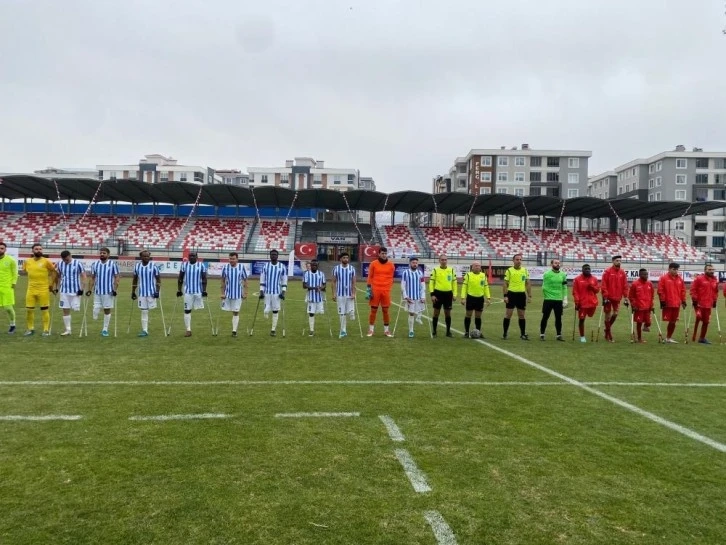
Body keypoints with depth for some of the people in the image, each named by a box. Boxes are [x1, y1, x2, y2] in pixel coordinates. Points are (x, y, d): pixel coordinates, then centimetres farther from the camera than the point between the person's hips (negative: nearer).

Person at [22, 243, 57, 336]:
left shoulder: (46, 261, -7)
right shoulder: (27, 261, 5)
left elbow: (53, 271, 0)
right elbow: (26, 271, 21)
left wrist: (51, 284, -1)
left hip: (43, 290, -4)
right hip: (31, 289, 4)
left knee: (44, 310, 2)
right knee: (29, 310, 5)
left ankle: (46, 330, 10)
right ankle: (30, 328, 20)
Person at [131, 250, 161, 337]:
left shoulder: (153, 266, -5)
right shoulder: (137, 266, 4)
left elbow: (158, 279, -2)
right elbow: (135, 280, 14)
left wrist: (157, 291, -10)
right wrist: (133, 292, 13)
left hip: (152, 293, -2)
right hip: (141, 293, 2)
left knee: (151, 309, 2)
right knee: (143, 312, 1)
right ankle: (145, 330, 4)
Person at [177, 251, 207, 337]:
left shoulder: (201, 265, -1)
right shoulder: (184, 265, 3)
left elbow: (204, 279, -1)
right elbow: (180, 278, 8)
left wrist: (204, 290, -7)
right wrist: (179, 289, 4)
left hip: (198, 291, -1)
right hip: (187, 291, 1)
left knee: (199, 308, 2)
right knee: (187, 310, 0)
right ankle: (188, 330, 5)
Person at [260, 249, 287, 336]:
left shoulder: (282, 267, 2)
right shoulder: (265, 266, 4)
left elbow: (284, 281, 5)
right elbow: (262, 280, 7)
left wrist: (283, 292, -4)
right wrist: (261, 291, 0)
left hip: (277, 292, 0)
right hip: (267, 292, 0)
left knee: (275, 311, 2)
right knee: (266, 311, -7)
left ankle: (273, 329, 11)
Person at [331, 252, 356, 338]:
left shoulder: (352, 269, 4)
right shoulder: (336, 268, 3)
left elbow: (353, 282, 4)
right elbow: (334, 282, 5)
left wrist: (353, 293, -5)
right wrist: (334, 293, -1)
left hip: (350, 294, 0)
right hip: (340, 294, 0)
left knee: (350, 313, -7)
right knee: (342, 313, 2)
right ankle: (343, 331, 10)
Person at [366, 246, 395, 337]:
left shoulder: (391, 265, 4)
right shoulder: (373, 264, 1)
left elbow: (391, 278, 11)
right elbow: (370, 277, 4)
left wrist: (388, 288, 4)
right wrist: (369, 289, -1)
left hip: (386, 291, 1)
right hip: (375, 290, -1)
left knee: (386, 310, 5)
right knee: (373, 310, 3)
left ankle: (386, 330, 13)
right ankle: (371, 330, 11)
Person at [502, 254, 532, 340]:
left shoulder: (525, 270, 7)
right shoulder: (509, 270, -2)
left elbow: (528, 284, 11)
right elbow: (505, 284, -2)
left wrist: (529, 296, 5)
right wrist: (505, 296, -10)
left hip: (522, 294, 3)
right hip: (511, 294, -3)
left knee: (521, 315, 8)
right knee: (508, 314, -1)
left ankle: (523, 334, 16)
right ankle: (505, 334, 7)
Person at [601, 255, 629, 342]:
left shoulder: (622, 273, 6)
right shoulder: (607, 271, -6)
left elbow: (625, 286, 9)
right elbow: (603, 285, -9)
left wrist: (625, 297, 4)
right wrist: (605, 297, -13)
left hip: (617, 298, 4)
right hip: (608, 297, -4)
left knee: (615, 314, 0)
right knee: (608, 315, 1)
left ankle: (607, 328, 25)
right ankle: (609, 335, 10)